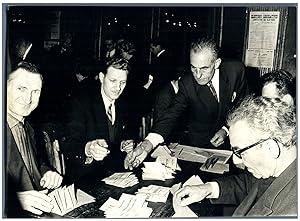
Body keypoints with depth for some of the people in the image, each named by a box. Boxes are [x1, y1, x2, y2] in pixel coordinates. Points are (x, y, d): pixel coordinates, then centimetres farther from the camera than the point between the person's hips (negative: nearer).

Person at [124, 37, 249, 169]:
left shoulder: (236, 70, -14)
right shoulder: (187, 83, -16)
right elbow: (171, 114, -23)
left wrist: (226, 129, -14)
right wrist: (148, 143, -40)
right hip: (199, 144, 1)